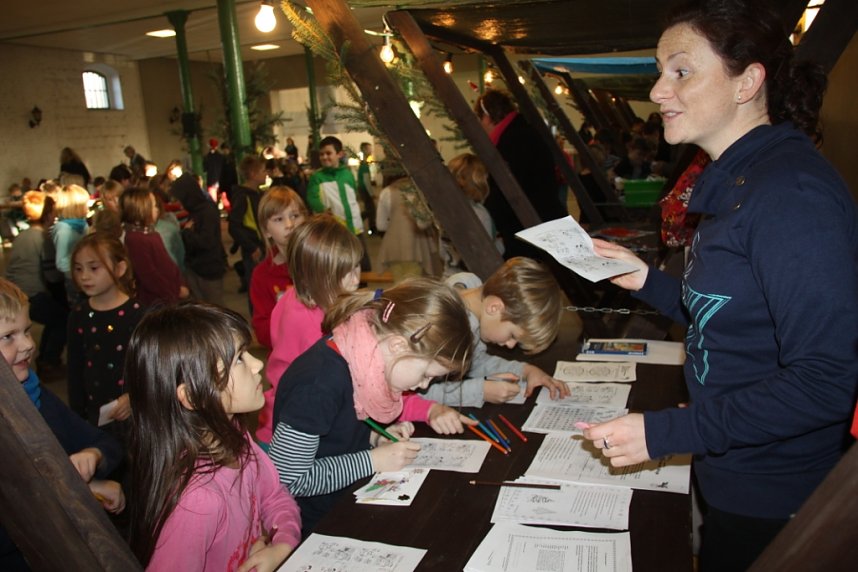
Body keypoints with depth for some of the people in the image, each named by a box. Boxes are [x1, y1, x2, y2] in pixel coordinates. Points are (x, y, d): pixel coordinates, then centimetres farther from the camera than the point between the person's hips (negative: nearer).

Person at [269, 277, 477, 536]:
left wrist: (375, 437, -8)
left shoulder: (367, 352, -7)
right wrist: (373, 460, -22)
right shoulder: (319, 384, -31)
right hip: (318, 525, -7)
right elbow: (288, 480, -25)